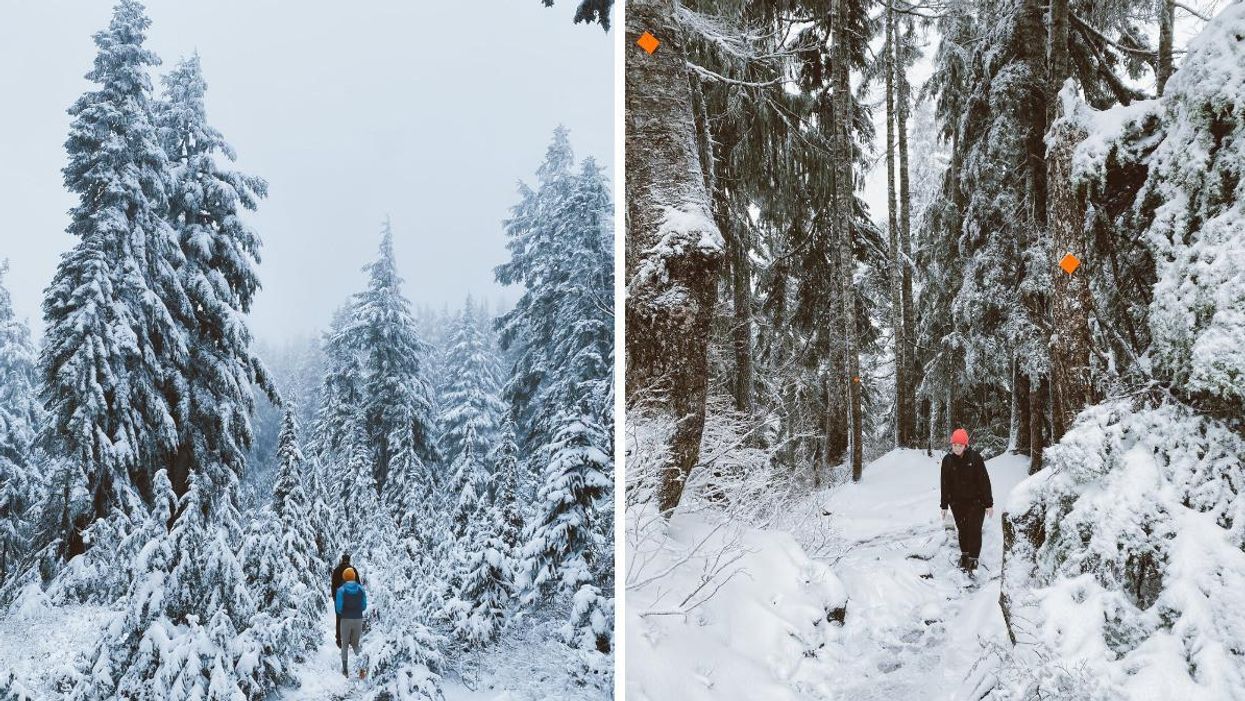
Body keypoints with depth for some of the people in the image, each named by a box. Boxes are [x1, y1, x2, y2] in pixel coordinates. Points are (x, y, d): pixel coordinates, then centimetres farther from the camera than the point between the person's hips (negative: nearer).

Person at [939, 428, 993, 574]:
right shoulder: (947, 460, -3)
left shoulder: (975, 457, -12)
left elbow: (984, 480, -8)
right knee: (962, 529, 10)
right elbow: (945, 484, 4)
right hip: (957, 502, 3)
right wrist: (944, 506, 5)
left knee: (974, 529, -8)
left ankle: (973, 558, -2)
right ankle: (964, 554, 26)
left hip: (976, 501, -3)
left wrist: (989, 503, -8)